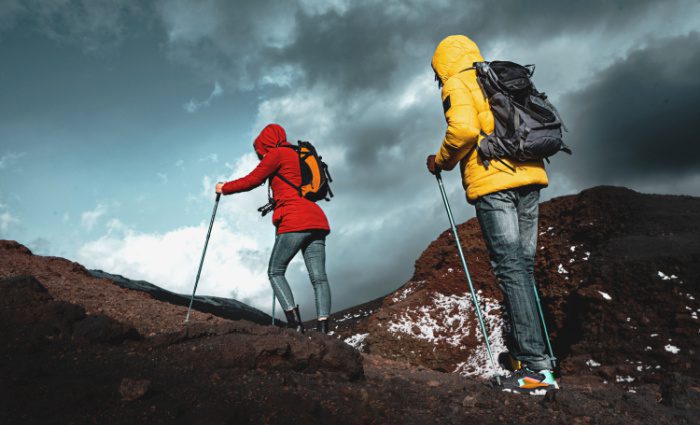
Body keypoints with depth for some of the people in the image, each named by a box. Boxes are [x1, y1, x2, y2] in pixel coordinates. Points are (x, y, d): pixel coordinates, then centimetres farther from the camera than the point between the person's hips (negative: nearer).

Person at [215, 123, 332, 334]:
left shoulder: (277, 153, 5)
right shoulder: (298, 156, 28)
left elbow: (251, 180, 6)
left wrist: (224, 188, 21)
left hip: (295, 221, -7)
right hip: (316, 221, 7)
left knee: (275, 271, 4)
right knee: (318, 276, -2)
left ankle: (295, 322, -10)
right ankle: (323, 328, -11)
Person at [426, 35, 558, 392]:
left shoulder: (456, 85, 2)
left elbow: (464, 129, -16)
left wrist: (441, 162, -1)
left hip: (492, 182, -8)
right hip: (529, 177, 8)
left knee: (510, 269, -8)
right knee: (523, 266, 9)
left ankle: (537, 367, -7)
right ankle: (532, 354, 14)